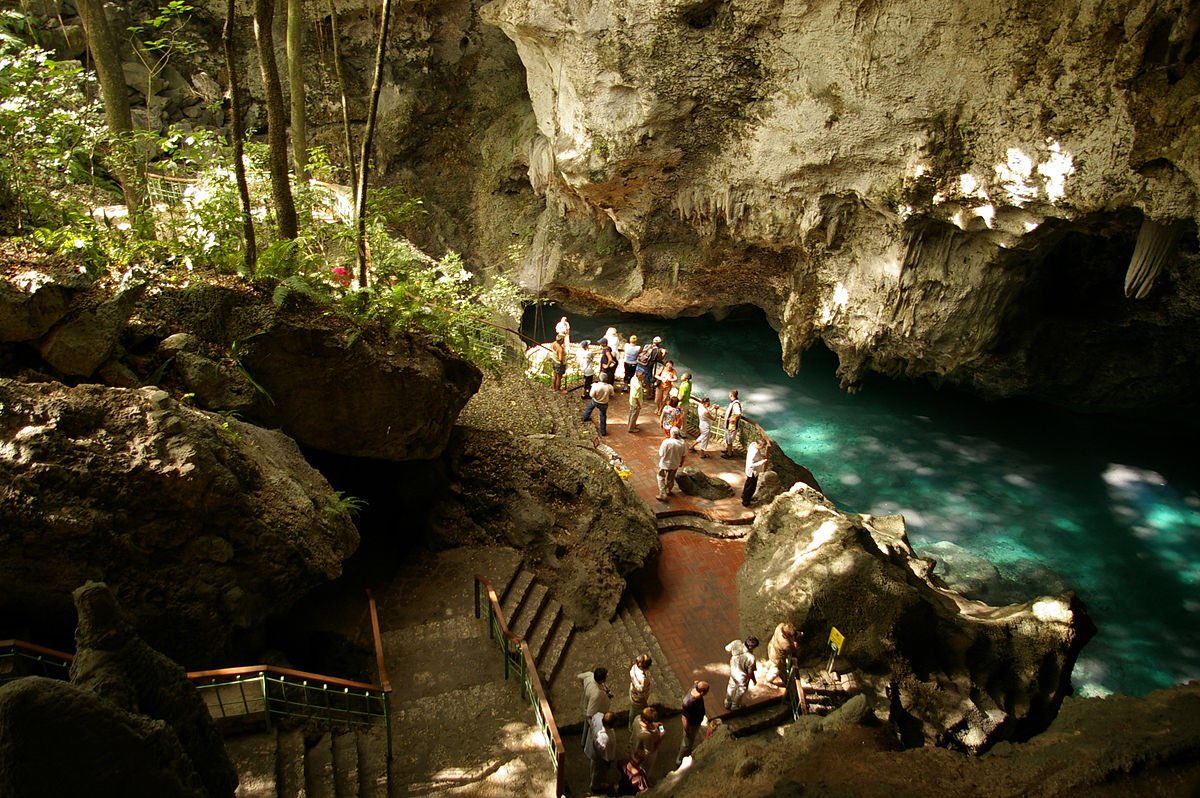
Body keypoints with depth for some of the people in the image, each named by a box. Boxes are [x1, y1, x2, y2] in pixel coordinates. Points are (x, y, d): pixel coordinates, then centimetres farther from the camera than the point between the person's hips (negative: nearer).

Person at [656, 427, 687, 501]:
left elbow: (661, 454, -18)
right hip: (675, 465, 4)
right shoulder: (682, 443, -16)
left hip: (665, 464, -4)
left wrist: (659, 463, 0)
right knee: (671, 478, 26)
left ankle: (663, 494, 16)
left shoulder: (666, 442, -28)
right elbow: (683, 455, -2)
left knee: (661, 478, 18)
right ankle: (668, 491, 46)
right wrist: (681, 462, 17)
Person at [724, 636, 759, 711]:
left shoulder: (736, 643, -31)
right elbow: (750, 673, -24)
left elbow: (727, 648, -9)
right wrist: (754, 680, -3)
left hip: (733, 670, 5)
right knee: (741, 690, 27)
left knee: (732, 686, 33)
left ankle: (727, 704, 56)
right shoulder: (750, 658, -41)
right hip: (742, 676, -5)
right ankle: (734, 706, 52)